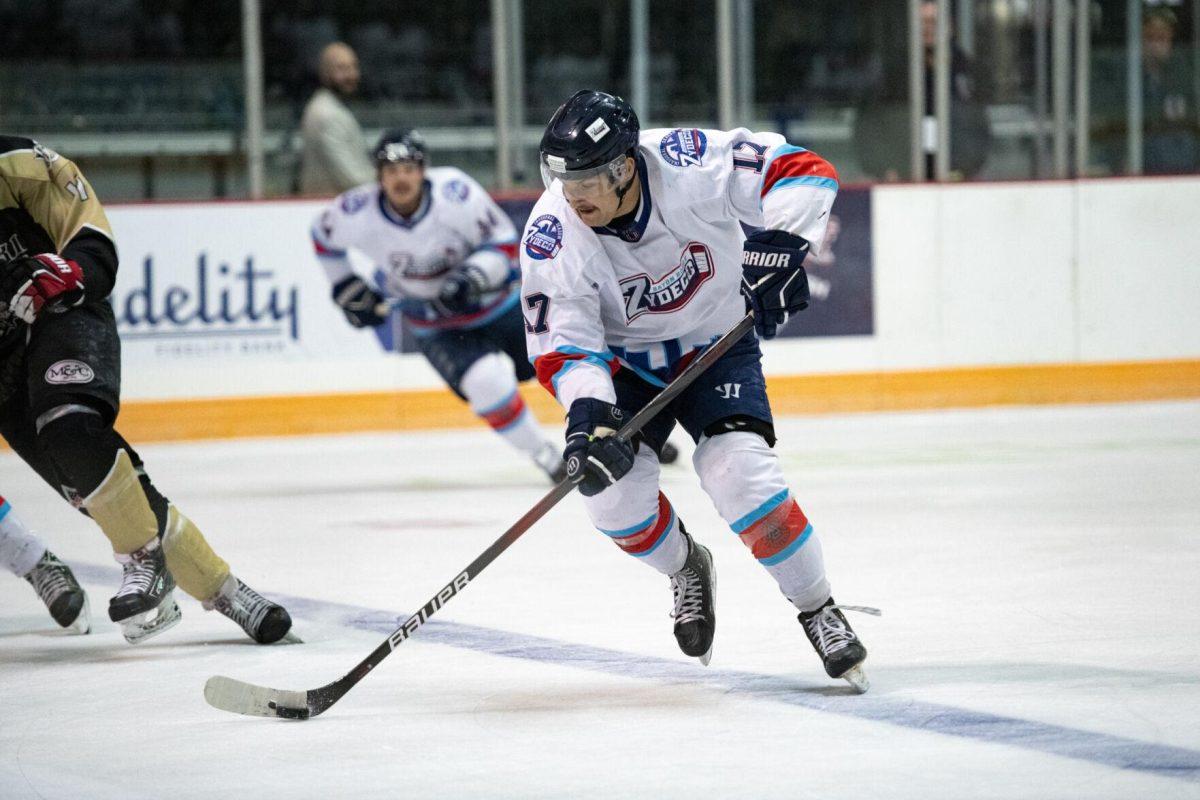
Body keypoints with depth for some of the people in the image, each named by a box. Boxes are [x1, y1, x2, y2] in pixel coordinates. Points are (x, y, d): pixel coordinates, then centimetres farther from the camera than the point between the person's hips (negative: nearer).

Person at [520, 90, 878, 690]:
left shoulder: (689, 165, -29)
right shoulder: (552, 239, -25)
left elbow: (802, 171, -24)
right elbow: (561, 346, -23)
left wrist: (780, 245, -40)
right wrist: (588, 414, -40)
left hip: (717, 343, -2)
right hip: (625, 361, 2)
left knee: (738, 472, -22)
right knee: (612, 486, -16)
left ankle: (819, 611, -3)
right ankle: (685, 568, 19)